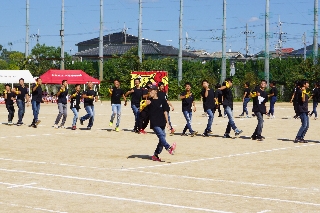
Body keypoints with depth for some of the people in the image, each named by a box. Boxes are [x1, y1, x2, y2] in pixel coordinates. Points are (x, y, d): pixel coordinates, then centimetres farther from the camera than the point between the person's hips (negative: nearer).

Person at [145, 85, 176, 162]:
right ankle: (169, 148, -40)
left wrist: (167, 122, 6)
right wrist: (145, 105, -23)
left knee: (162, 138, 3)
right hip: (154, 123, -3)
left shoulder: (162, 100, 6)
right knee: (161, 135, -22)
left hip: (162, 123, 3)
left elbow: (165, 111, 10)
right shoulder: (149, 101, 2)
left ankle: (155, 155, 12)